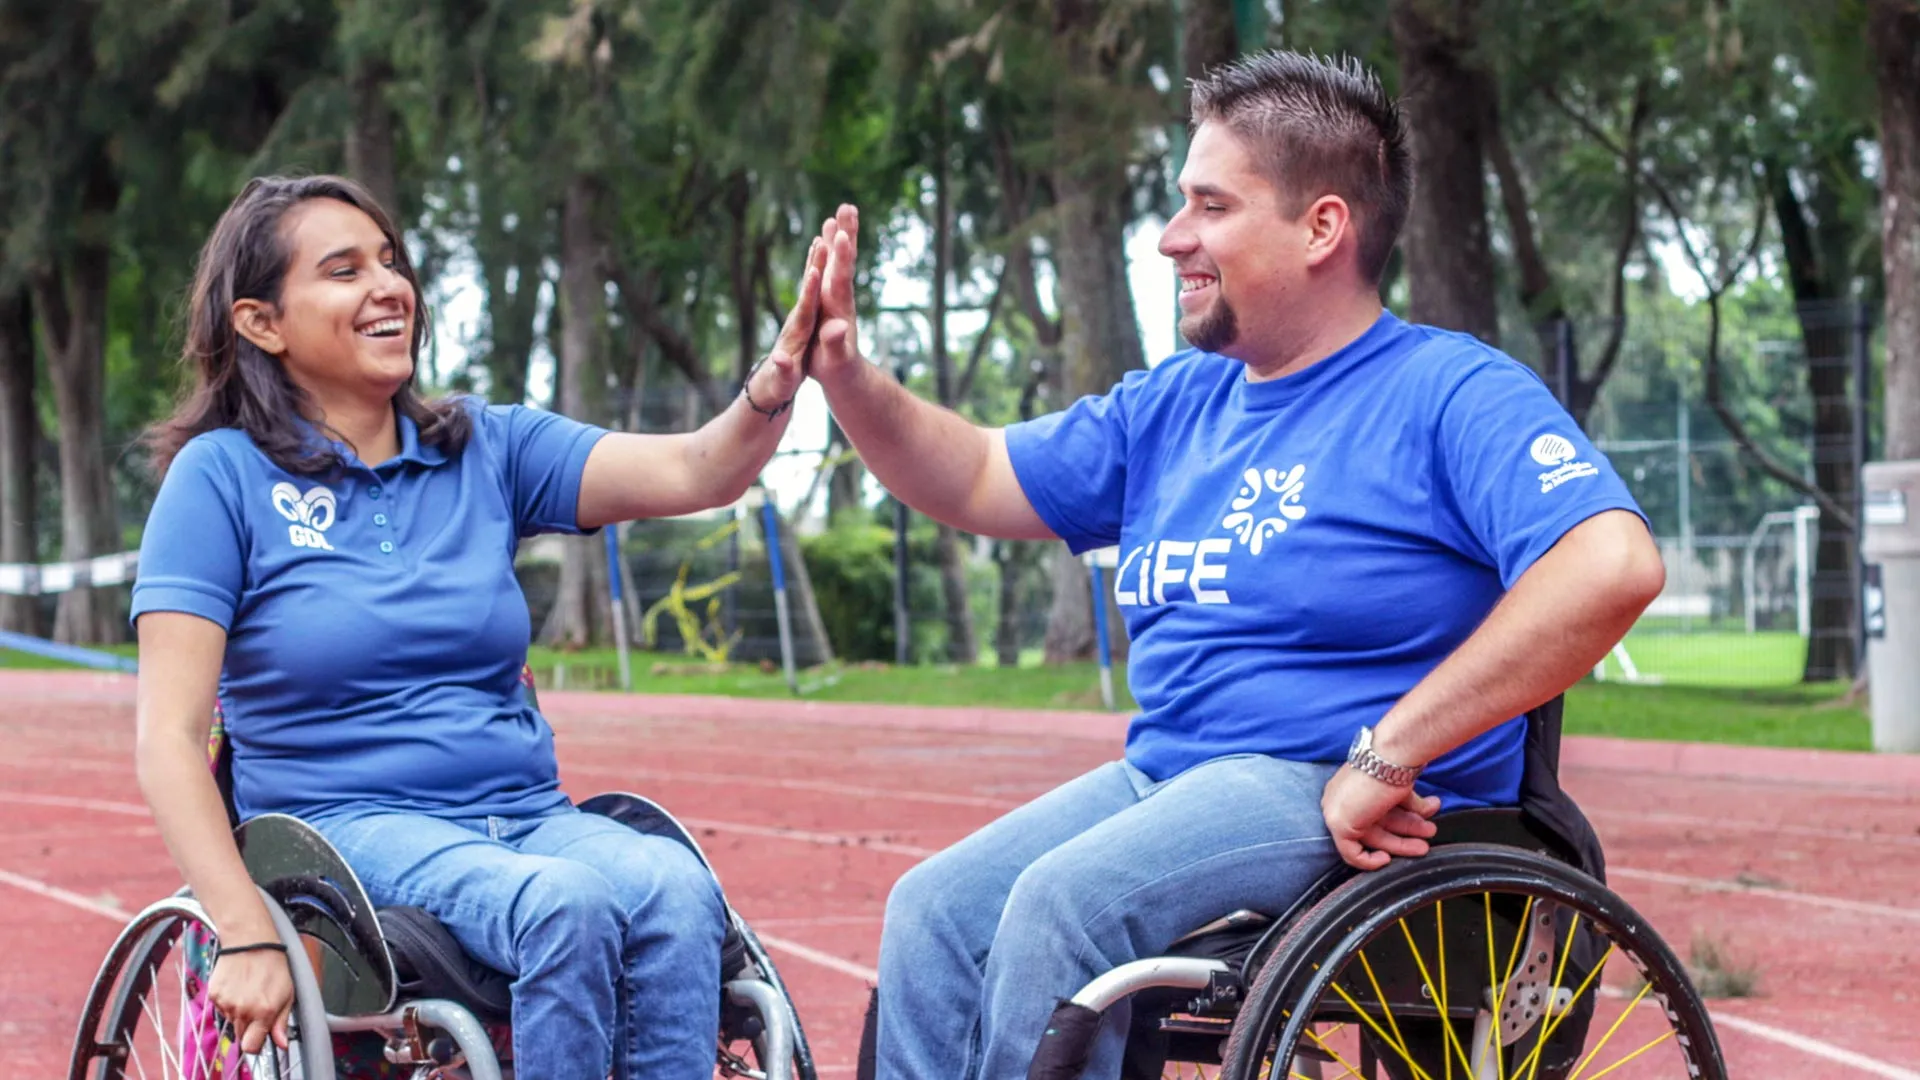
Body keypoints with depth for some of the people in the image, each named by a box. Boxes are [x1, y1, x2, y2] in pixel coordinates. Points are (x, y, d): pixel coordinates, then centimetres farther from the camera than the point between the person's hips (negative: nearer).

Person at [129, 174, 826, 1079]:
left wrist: (779, 379, -25)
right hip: (348, 827, -4)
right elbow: (169, 740, -7)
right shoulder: (223, 476, 0)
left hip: (528, 819, 4)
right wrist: (246, 937, -19)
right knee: (570, 903, -34)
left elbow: (693, 473, -2)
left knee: (677, 888, -29)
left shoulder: (485, 450, 12)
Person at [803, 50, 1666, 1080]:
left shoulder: (1450, 394, -8)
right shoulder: (1173, 406, 16)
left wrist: (1388, 755, -26)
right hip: (1164, 776, 8)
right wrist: (844, 376, 2)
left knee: (1067, 904, -28)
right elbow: (976, 481, 23)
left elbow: (1615, 564, -24)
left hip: (1336, 804, -8)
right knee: (932, 913, -12)